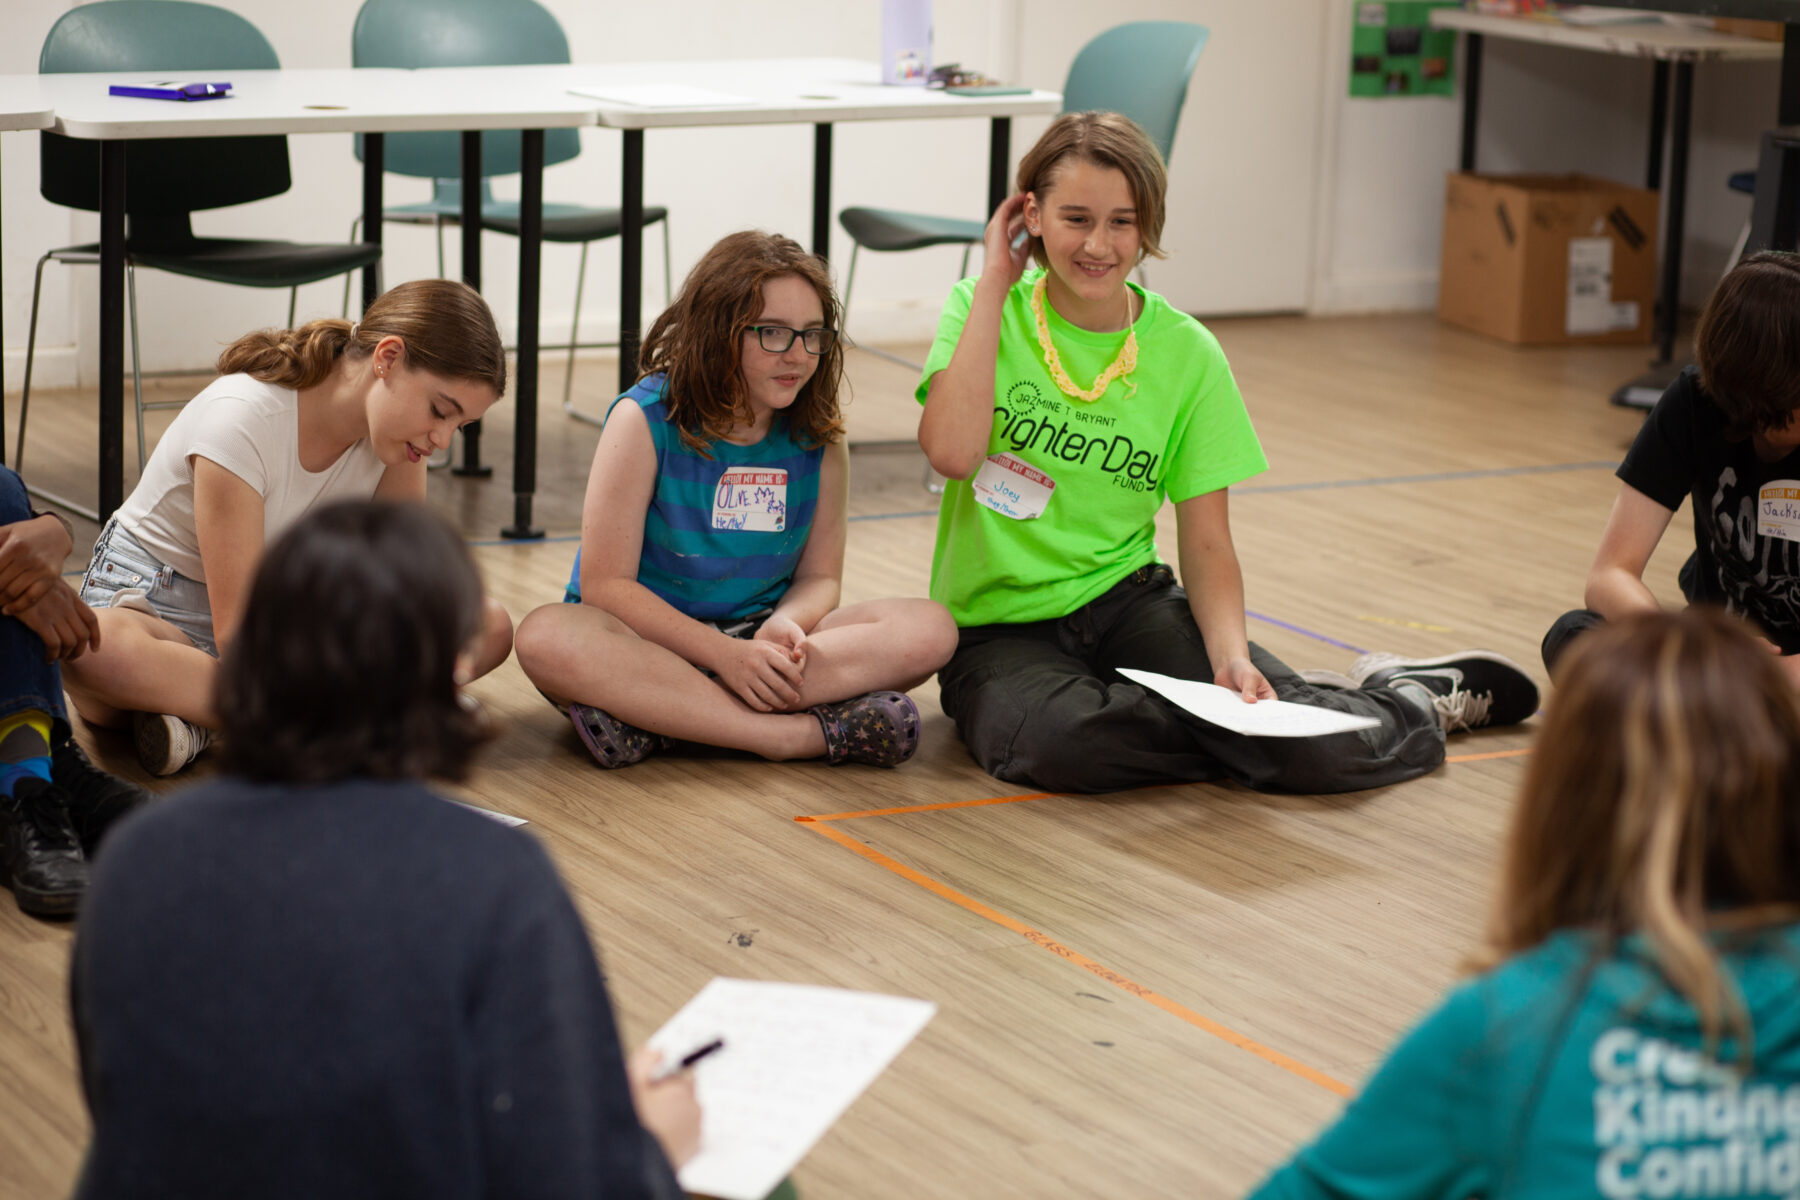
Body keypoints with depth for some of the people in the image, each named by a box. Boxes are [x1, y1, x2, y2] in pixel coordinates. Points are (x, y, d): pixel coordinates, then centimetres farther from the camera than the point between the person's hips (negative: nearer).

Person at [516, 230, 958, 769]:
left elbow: (819, 577, 7)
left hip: (756, 640, 4)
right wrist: (725, 654, -24)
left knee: (930, 628, -21)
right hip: (650, 638, -3)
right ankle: (810, 733, -36)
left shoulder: (819, 438, 1)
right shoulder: (645, 421, -10)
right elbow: (605, 584, -13)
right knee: (546, 637, -36)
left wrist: (784, 625, -19)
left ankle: (650, 712, -30)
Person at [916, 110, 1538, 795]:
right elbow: (952, 451, -22)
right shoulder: (985, 311, -3)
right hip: (999, 628, -1)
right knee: (1052, 744, -37)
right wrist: (994, 282, -14)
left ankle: (1419, 702, 14)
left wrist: (1231, 656, -19)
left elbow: (1207, 546, 1)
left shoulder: (1187, 354, 0)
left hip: (1126, 597, 1)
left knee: (1316, 752, -23)